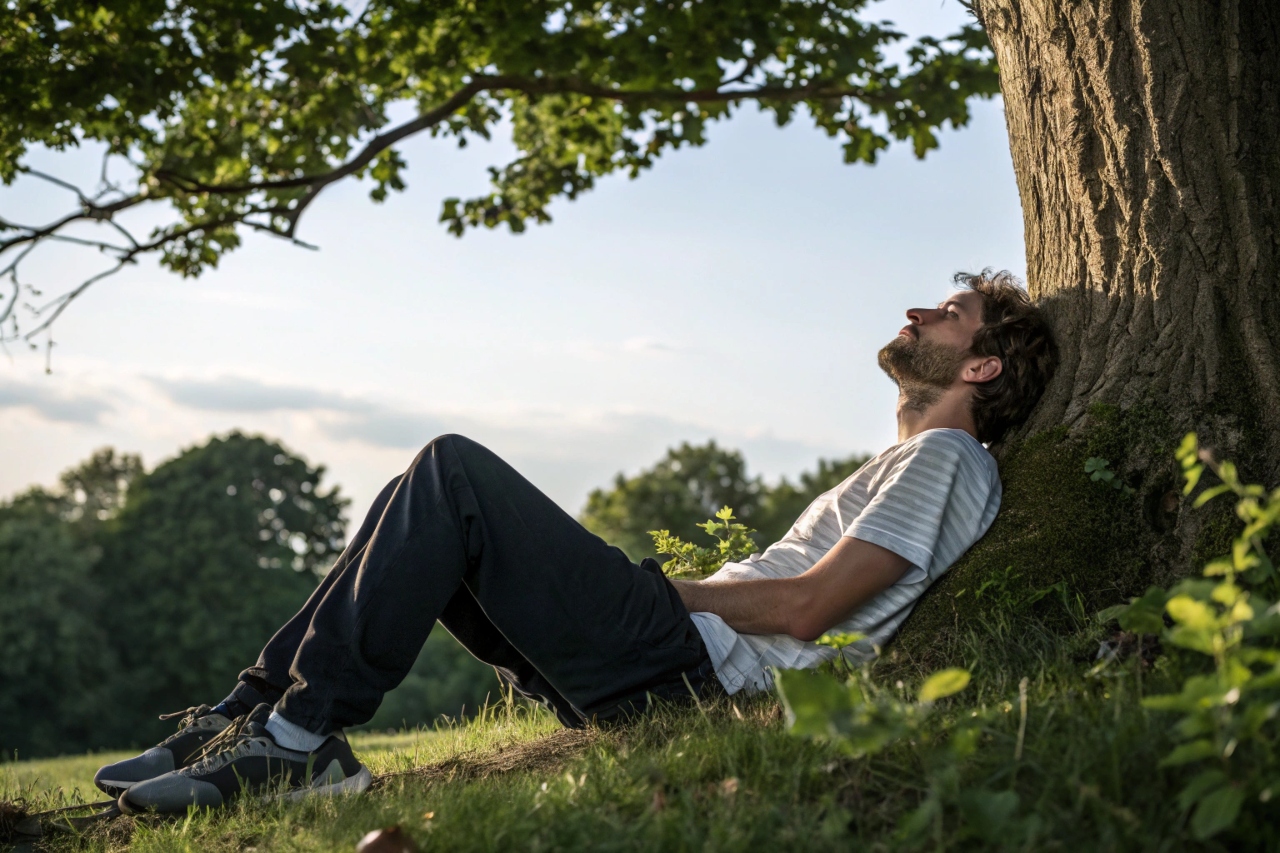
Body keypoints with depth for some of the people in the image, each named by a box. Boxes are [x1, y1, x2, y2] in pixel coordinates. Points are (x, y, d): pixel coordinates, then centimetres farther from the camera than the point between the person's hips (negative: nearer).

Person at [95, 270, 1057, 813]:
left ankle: (302, 739, -17)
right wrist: (666, 584, 14)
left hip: (690, 670, -10)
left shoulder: (944, 459, -2)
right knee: (434, 509, 9)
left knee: (455, 472, -17)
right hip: (668, 668, 10)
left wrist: (664, 588, -3)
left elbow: (805, 608, -13)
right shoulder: (905, 469, 30)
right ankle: (261, 710, 2)